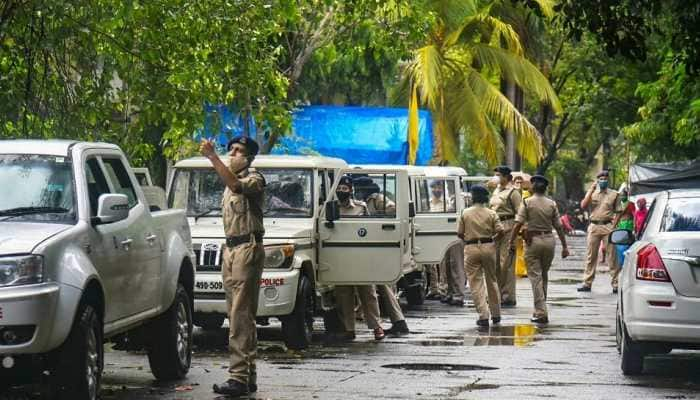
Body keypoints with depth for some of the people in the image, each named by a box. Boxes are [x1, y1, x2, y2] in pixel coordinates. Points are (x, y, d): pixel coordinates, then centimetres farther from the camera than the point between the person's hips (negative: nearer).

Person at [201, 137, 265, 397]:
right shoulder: (231, 183, 23)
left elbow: (236, 185, -29)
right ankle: (248, 377, 10)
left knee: (241, 315, -15)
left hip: (248, 249, -9)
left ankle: (239, 378, -20)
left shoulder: (254, 180, -6)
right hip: (230, 249, 9)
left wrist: (212, 157, -36)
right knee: (239, 316, 8)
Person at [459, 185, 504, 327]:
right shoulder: (491, 214, -1)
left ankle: (483, 315, -8)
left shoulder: (465, 213, -1)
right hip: (488, 247, 1)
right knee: (492, 281, 16)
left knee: (476, 283, 2)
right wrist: (492, 240, 11)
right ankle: (496, 314, 24)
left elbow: (460, 234, 1)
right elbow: (500, 232, -8)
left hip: (471, 248, -1)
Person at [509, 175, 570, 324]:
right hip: (549, 240, 3)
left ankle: (541, 313, -8)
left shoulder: (527, 203, -4)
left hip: (533, 241, -3)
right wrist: (564, 246, 10)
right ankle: (541, 308, 25)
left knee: (535, 276, -2)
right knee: (544, 275, 18)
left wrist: (512, 241, -8)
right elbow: (559, 226, 5)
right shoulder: (551, 204, 4)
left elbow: (518, 223, -12)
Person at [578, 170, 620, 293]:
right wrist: (591, 190, -8)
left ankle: (616, 283, -2)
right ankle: (587, 283, 9)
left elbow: (617, 212, 10)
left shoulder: (613, 194, 9)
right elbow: (583, 206, -4)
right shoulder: (592, 193, 11)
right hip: (594, 226, 1)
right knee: (591, 255, 4)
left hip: (608, 226, -1)